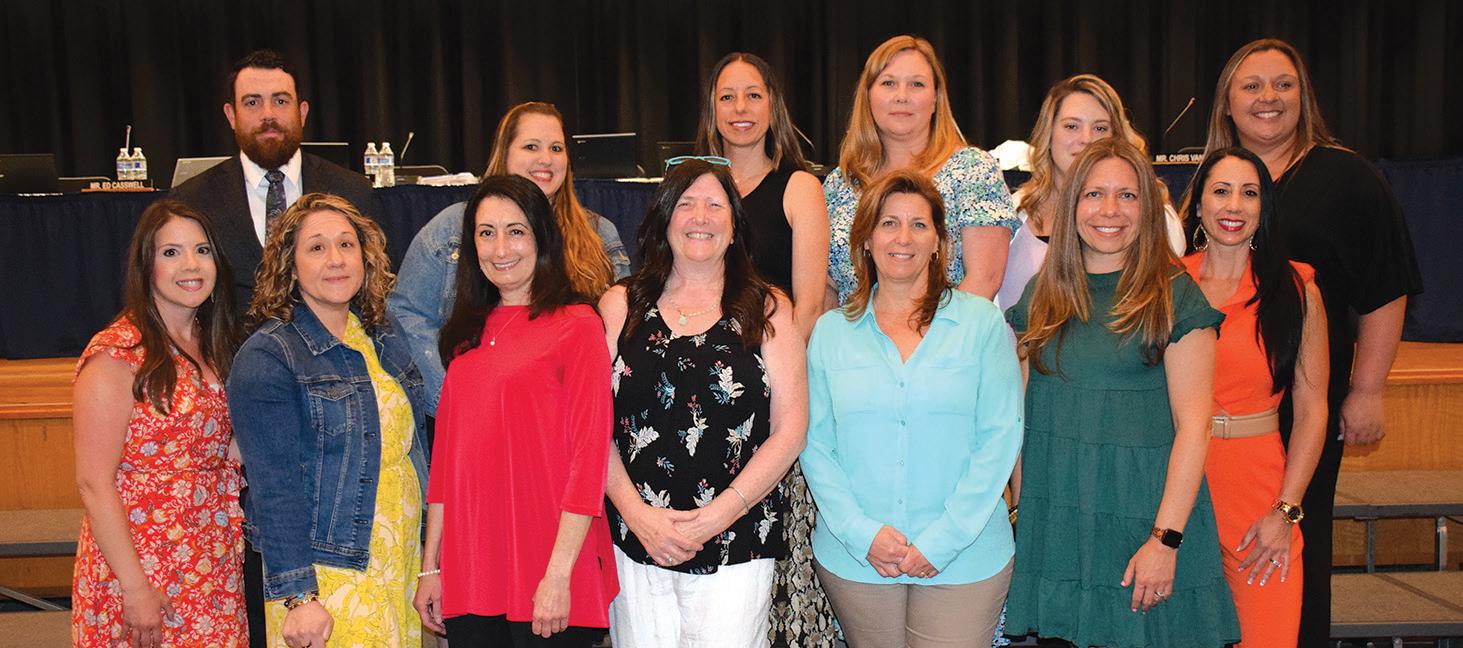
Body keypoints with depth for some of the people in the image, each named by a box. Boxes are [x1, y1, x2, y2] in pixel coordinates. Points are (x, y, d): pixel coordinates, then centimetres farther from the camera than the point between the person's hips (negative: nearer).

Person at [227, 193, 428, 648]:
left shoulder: (386, 343, 9)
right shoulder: (266, 358, -11)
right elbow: (275, 488, -15)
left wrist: (428, 563, 15)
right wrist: (297, 596, -18)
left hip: (404, 568, 6)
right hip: (327, 578, -6)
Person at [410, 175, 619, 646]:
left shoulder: (576, 324, -6)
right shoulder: (469, 334, 12)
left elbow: (589, 456, -11)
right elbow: (445, 453, 12)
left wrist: (559, 575, -15)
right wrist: (430, 566, 10)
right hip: (468, 571, 5)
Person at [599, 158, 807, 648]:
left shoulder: (768, 310, 5)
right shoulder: (621, 307, 7)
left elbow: (789, 431, 0)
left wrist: (718, 515, -9)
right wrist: (638, 514, -8)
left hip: (736, 547, -1)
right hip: (635, 542, 1)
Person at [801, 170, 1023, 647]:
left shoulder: (982, 322, 0)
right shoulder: (830, 332, 5)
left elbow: (1000, 436, -4)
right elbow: (815, 445, 3)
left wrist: (944, 538, -10)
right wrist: (861, 533, -10)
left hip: (964, 561, -1)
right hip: (855, 561, 1)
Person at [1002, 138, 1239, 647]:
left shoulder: (1175, 296, -5)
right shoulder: (1041, 295, 8)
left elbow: (1193, 425, -9)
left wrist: (1166, 539, -14)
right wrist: (1020, 507, 6)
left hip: (1142, 515, -4)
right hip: (1054, 523, 4)